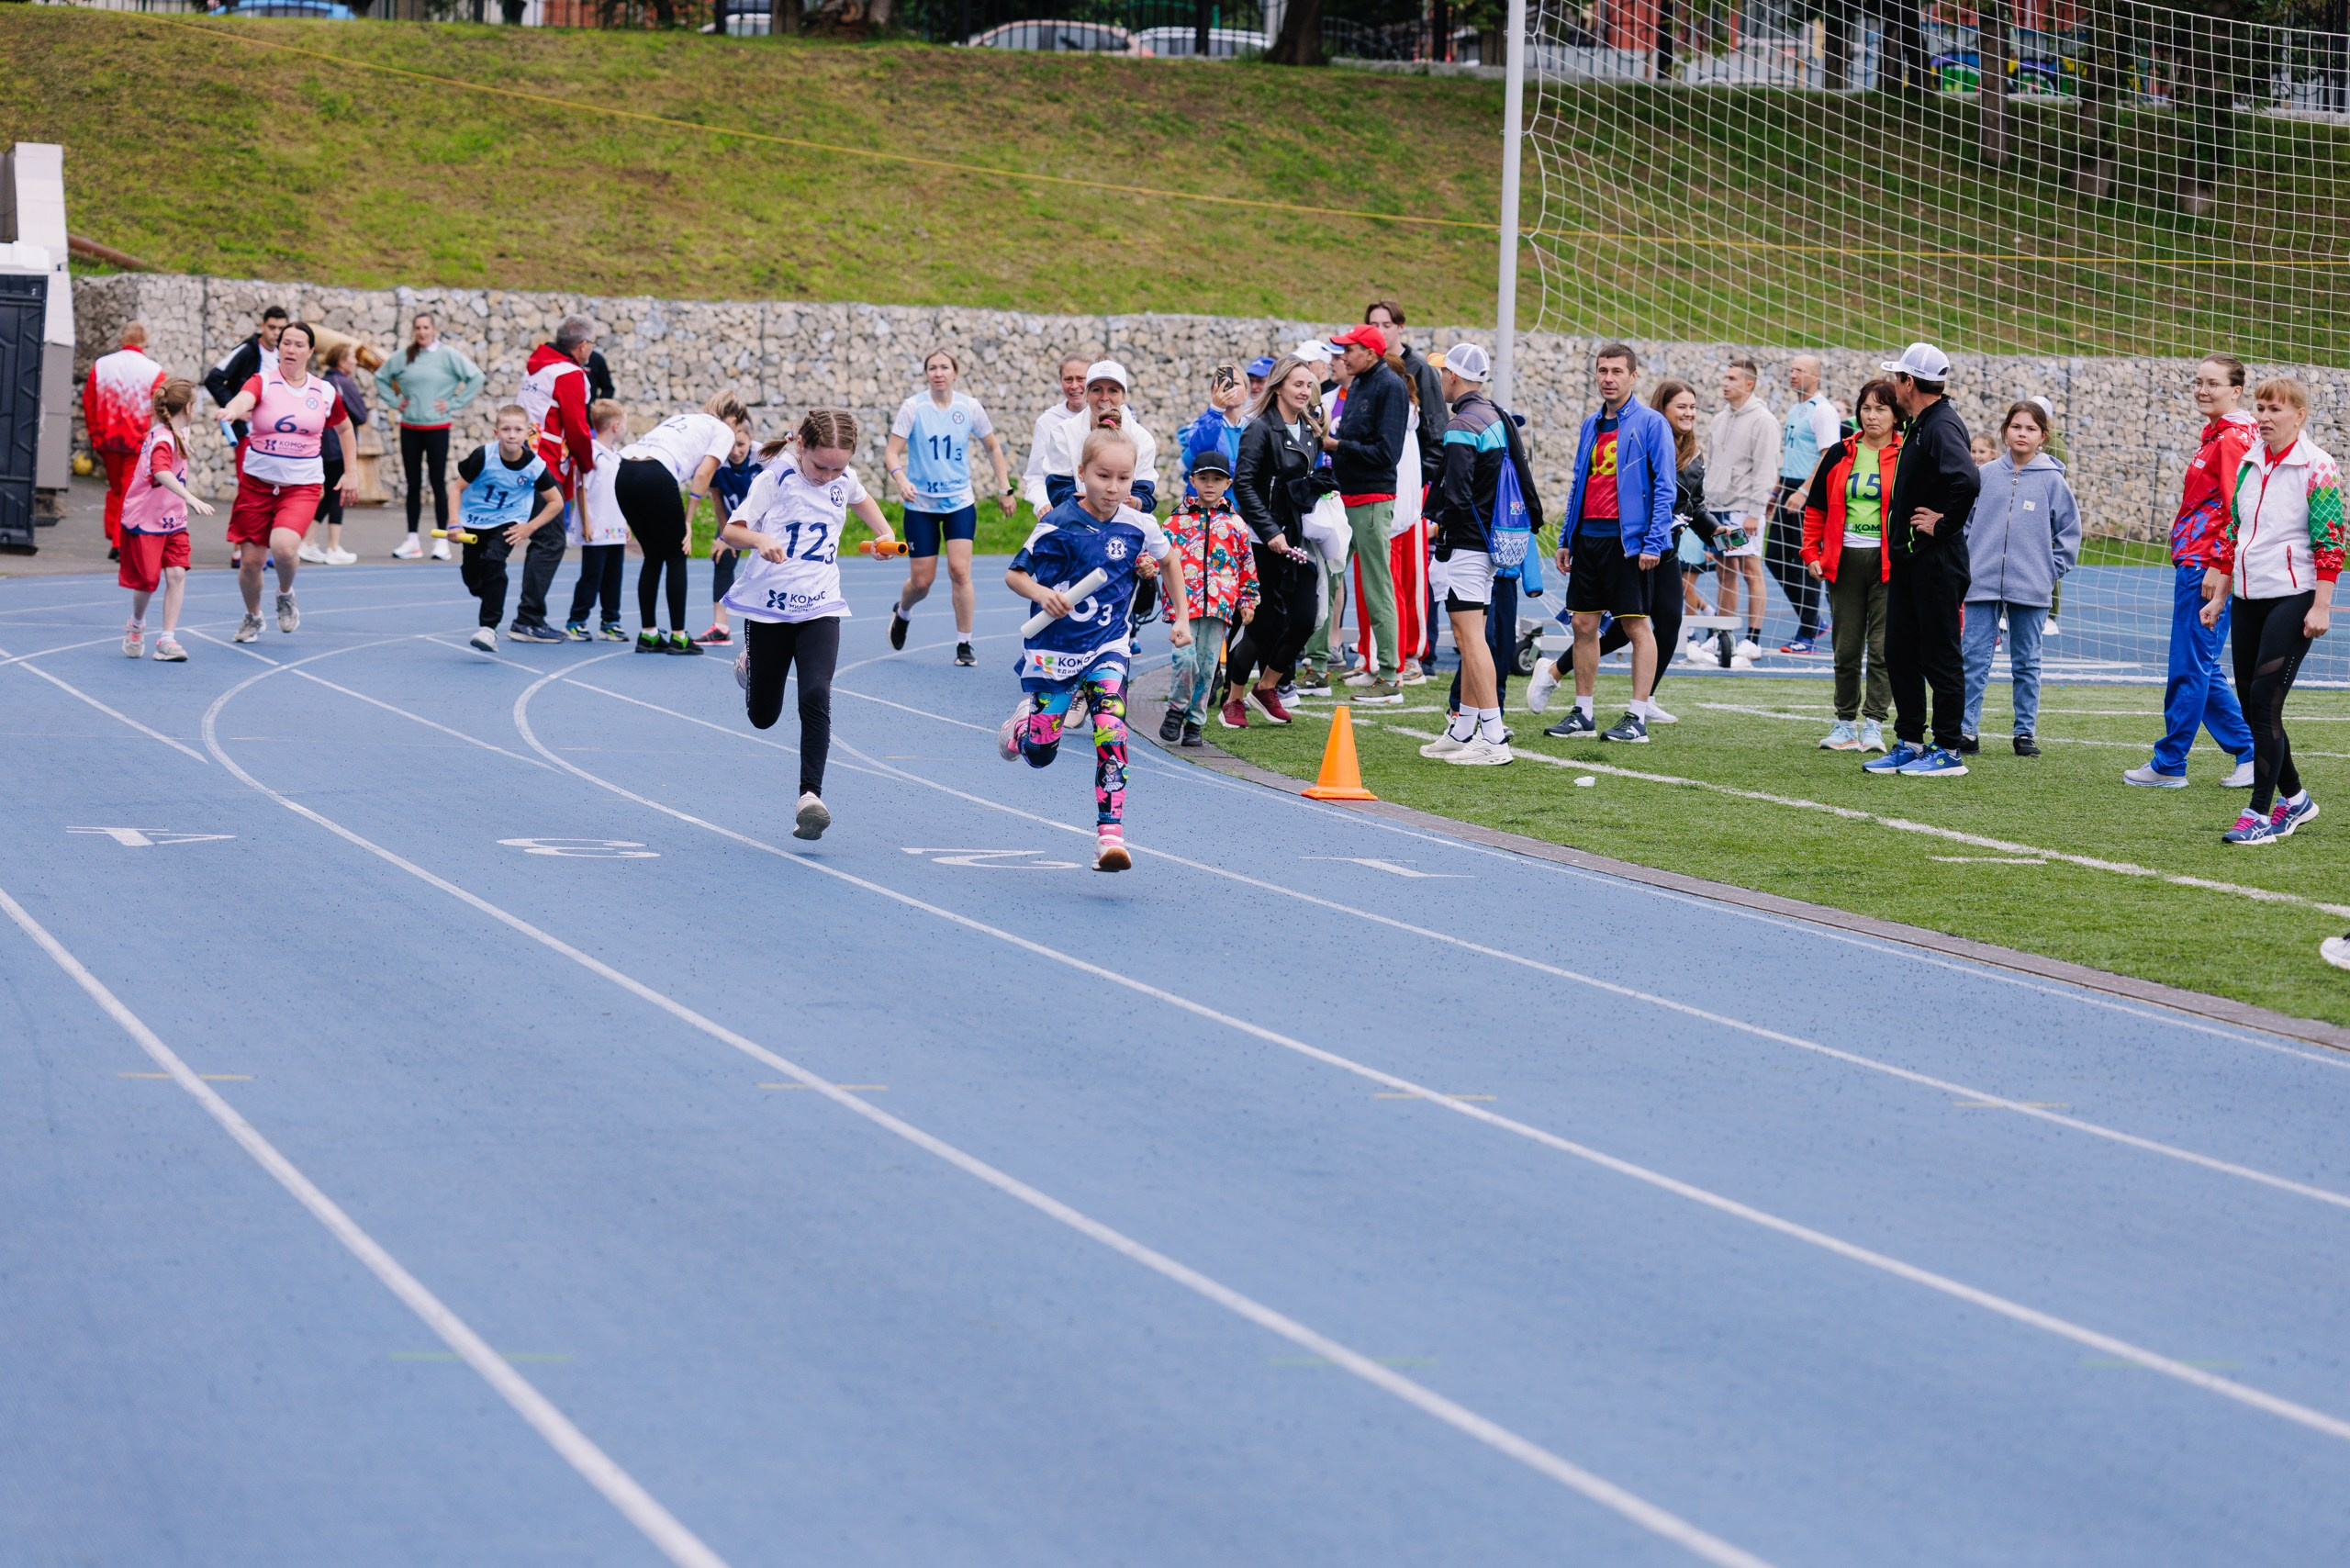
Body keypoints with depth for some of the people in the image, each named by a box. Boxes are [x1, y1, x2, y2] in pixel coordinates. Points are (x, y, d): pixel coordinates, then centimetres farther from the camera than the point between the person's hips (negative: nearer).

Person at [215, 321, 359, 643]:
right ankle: (253, 617, 32)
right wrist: (233, 410, -53)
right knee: (250, 560, 2)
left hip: (302, 486, 0)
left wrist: (351, 473, 18)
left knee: (283, 546, -26)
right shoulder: (262, 381, -6)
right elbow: (244, 398, -30)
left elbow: (345, 429, 22)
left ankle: (285, 595, 7)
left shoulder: (325, 392, 3)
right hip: (257, 483, 0)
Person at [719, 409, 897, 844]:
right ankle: (749, 665, 46)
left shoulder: (844, 479, 2)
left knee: (816, 697, -21)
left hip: (820, 608, 2)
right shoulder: (775, 478, -10)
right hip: (767, 607, -2)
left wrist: (884, 531, 10)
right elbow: (730, 531, -12)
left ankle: (810, 795, -23)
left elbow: (860, 498, 28)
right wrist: (759, 539, -34)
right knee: (763, 716, 10)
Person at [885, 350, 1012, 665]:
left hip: (960, 502, 1)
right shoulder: (913, 408, -8)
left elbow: (993, 447, 12)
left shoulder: (970, 407, -2)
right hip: (920, 505, -1)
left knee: (959, 570, -14)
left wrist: (1004, 489, 8)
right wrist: (901, 479, -30)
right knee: (921, 581, 2)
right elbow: (892, 452, -10)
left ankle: (964, 644, -1)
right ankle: (902, 612, 38)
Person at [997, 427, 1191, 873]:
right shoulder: (1058, 526, -16)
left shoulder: (1139, 526, -6)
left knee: (1111, 734, -19)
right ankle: (1024, 721, 43)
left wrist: (1181, 617, 12)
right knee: (1040, 753, 6)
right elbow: (1014, 575, -9)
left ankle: (1110, 834, -17)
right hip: (1053, 648, -1)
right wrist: (1041, 594, -29)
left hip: (1107, 647, 2)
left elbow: (1169, 562, 15)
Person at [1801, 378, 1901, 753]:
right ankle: (1846, 722, 16)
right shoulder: (1840, 454, 9)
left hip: (1889, 563, -3)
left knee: (1882, 646, -6)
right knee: (1846, 648, 8)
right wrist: (1811, 553, 6)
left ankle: (1874, 724, -4)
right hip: (1844, 560, 3)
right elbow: (1816, 507, 13)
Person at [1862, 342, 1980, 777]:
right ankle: (1909, 743, 20)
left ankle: (1947, 751, 2)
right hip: (1907, 559, 10)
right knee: (1900, 652, 13)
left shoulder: (1942, 426, -17)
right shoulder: (1916, 426, 14)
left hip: (1936, 560, -10)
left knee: (1939, 655, -3)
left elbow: (1968, 480, -33)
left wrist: (1943, 525, -22)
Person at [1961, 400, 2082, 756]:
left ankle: (2025, 732, 14)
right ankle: (1966, 731, 1)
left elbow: (2069, 530, 7)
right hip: (1982, 584, 1)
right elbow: (1963, 522, 10)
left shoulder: (2052, 480, 0)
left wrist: (2052, 573, 1)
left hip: (2030, 589, -1)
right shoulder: (1985, 476, 4)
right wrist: (1964, 565, 3)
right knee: (1973, 659, -1)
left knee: (2026, 663, 8)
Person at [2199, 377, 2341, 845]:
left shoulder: (2317, 467, -8)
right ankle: (2294, 798, 26)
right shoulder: (2249, 464, 12)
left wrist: (2321, 607, -16)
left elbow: (2329, 540, -11)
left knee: (2265, 700, -13)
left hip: (2293, 596, -7)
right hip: (2248, 597, 7)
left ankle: (2261, 814, -8)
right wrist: (2219, 596, 17)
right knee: (2252, 704, 9)